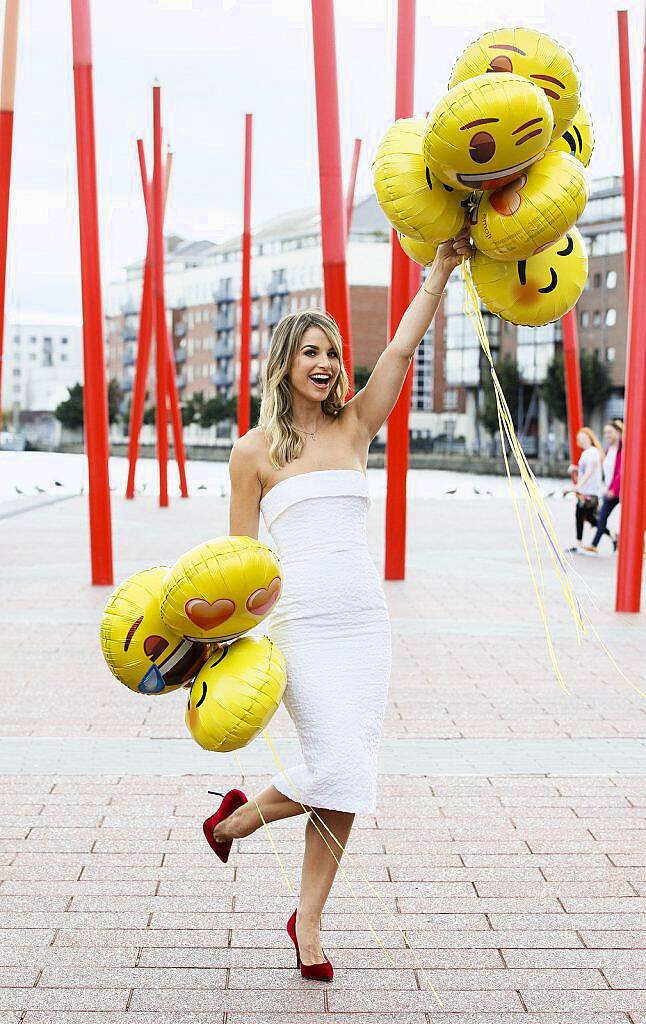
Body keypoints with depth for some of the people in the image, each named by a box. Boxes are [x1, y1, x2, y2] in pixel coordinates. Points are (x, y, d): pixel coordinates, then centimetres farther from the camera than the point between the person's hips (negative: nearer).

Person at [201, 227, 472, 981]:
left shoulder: (354, 427, 9)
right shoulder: (254, 450, 1)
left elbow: (402, 349, 1)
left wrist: (442, 268, -3)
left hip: (365, 621, 4)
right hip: (300, 623, -4)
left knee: (348, 778, 4)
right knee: (338, 768, -13)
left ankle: (307, 919, 20)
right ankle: (236, 818, 16)